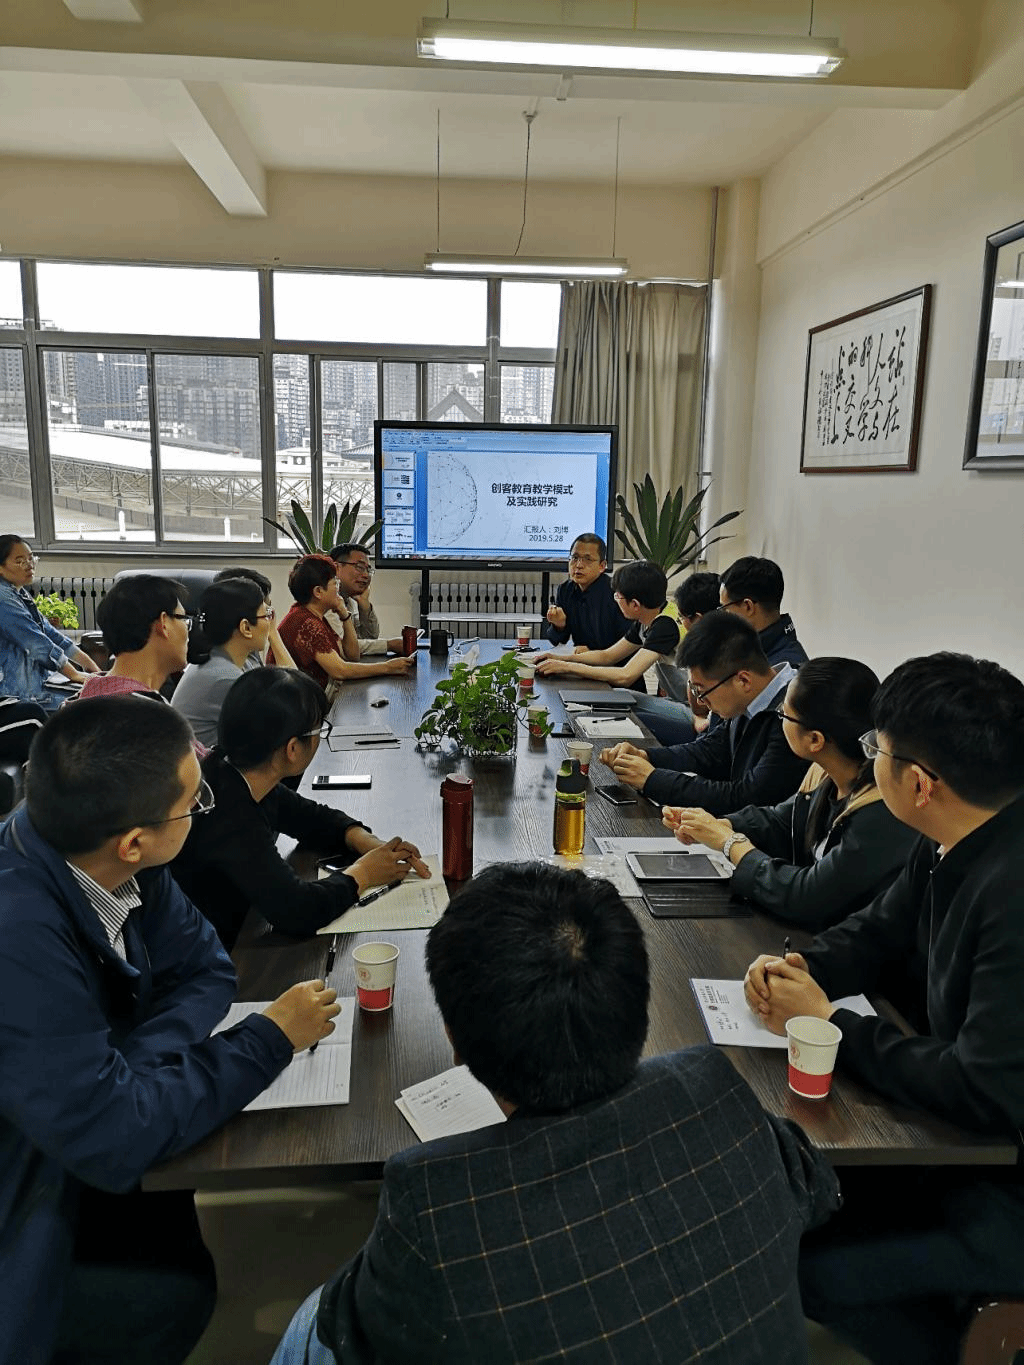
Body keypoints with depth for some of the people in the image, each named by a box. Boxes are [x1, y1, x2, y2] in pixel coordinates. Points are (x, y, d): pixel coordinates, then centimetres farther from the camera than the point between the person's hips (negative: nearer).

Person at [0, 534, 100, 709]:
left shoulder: (21, 594, 13)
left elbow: (50, 633, 12)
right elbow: (37, 644, -19)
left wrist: (93, 669, 6)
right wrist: (75, 674, -10)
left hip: (35, 683, 10)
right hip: (18, 693, -10)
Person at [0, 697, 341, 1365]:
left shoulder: (117, 866, -16)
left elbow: (206, 970, -4)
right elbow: (113, 1140, -33)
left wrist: (121, 1069, -22)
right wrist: (271, 1038, -24)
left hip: (59, 1153, 6)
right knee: (179, 1292, -8)